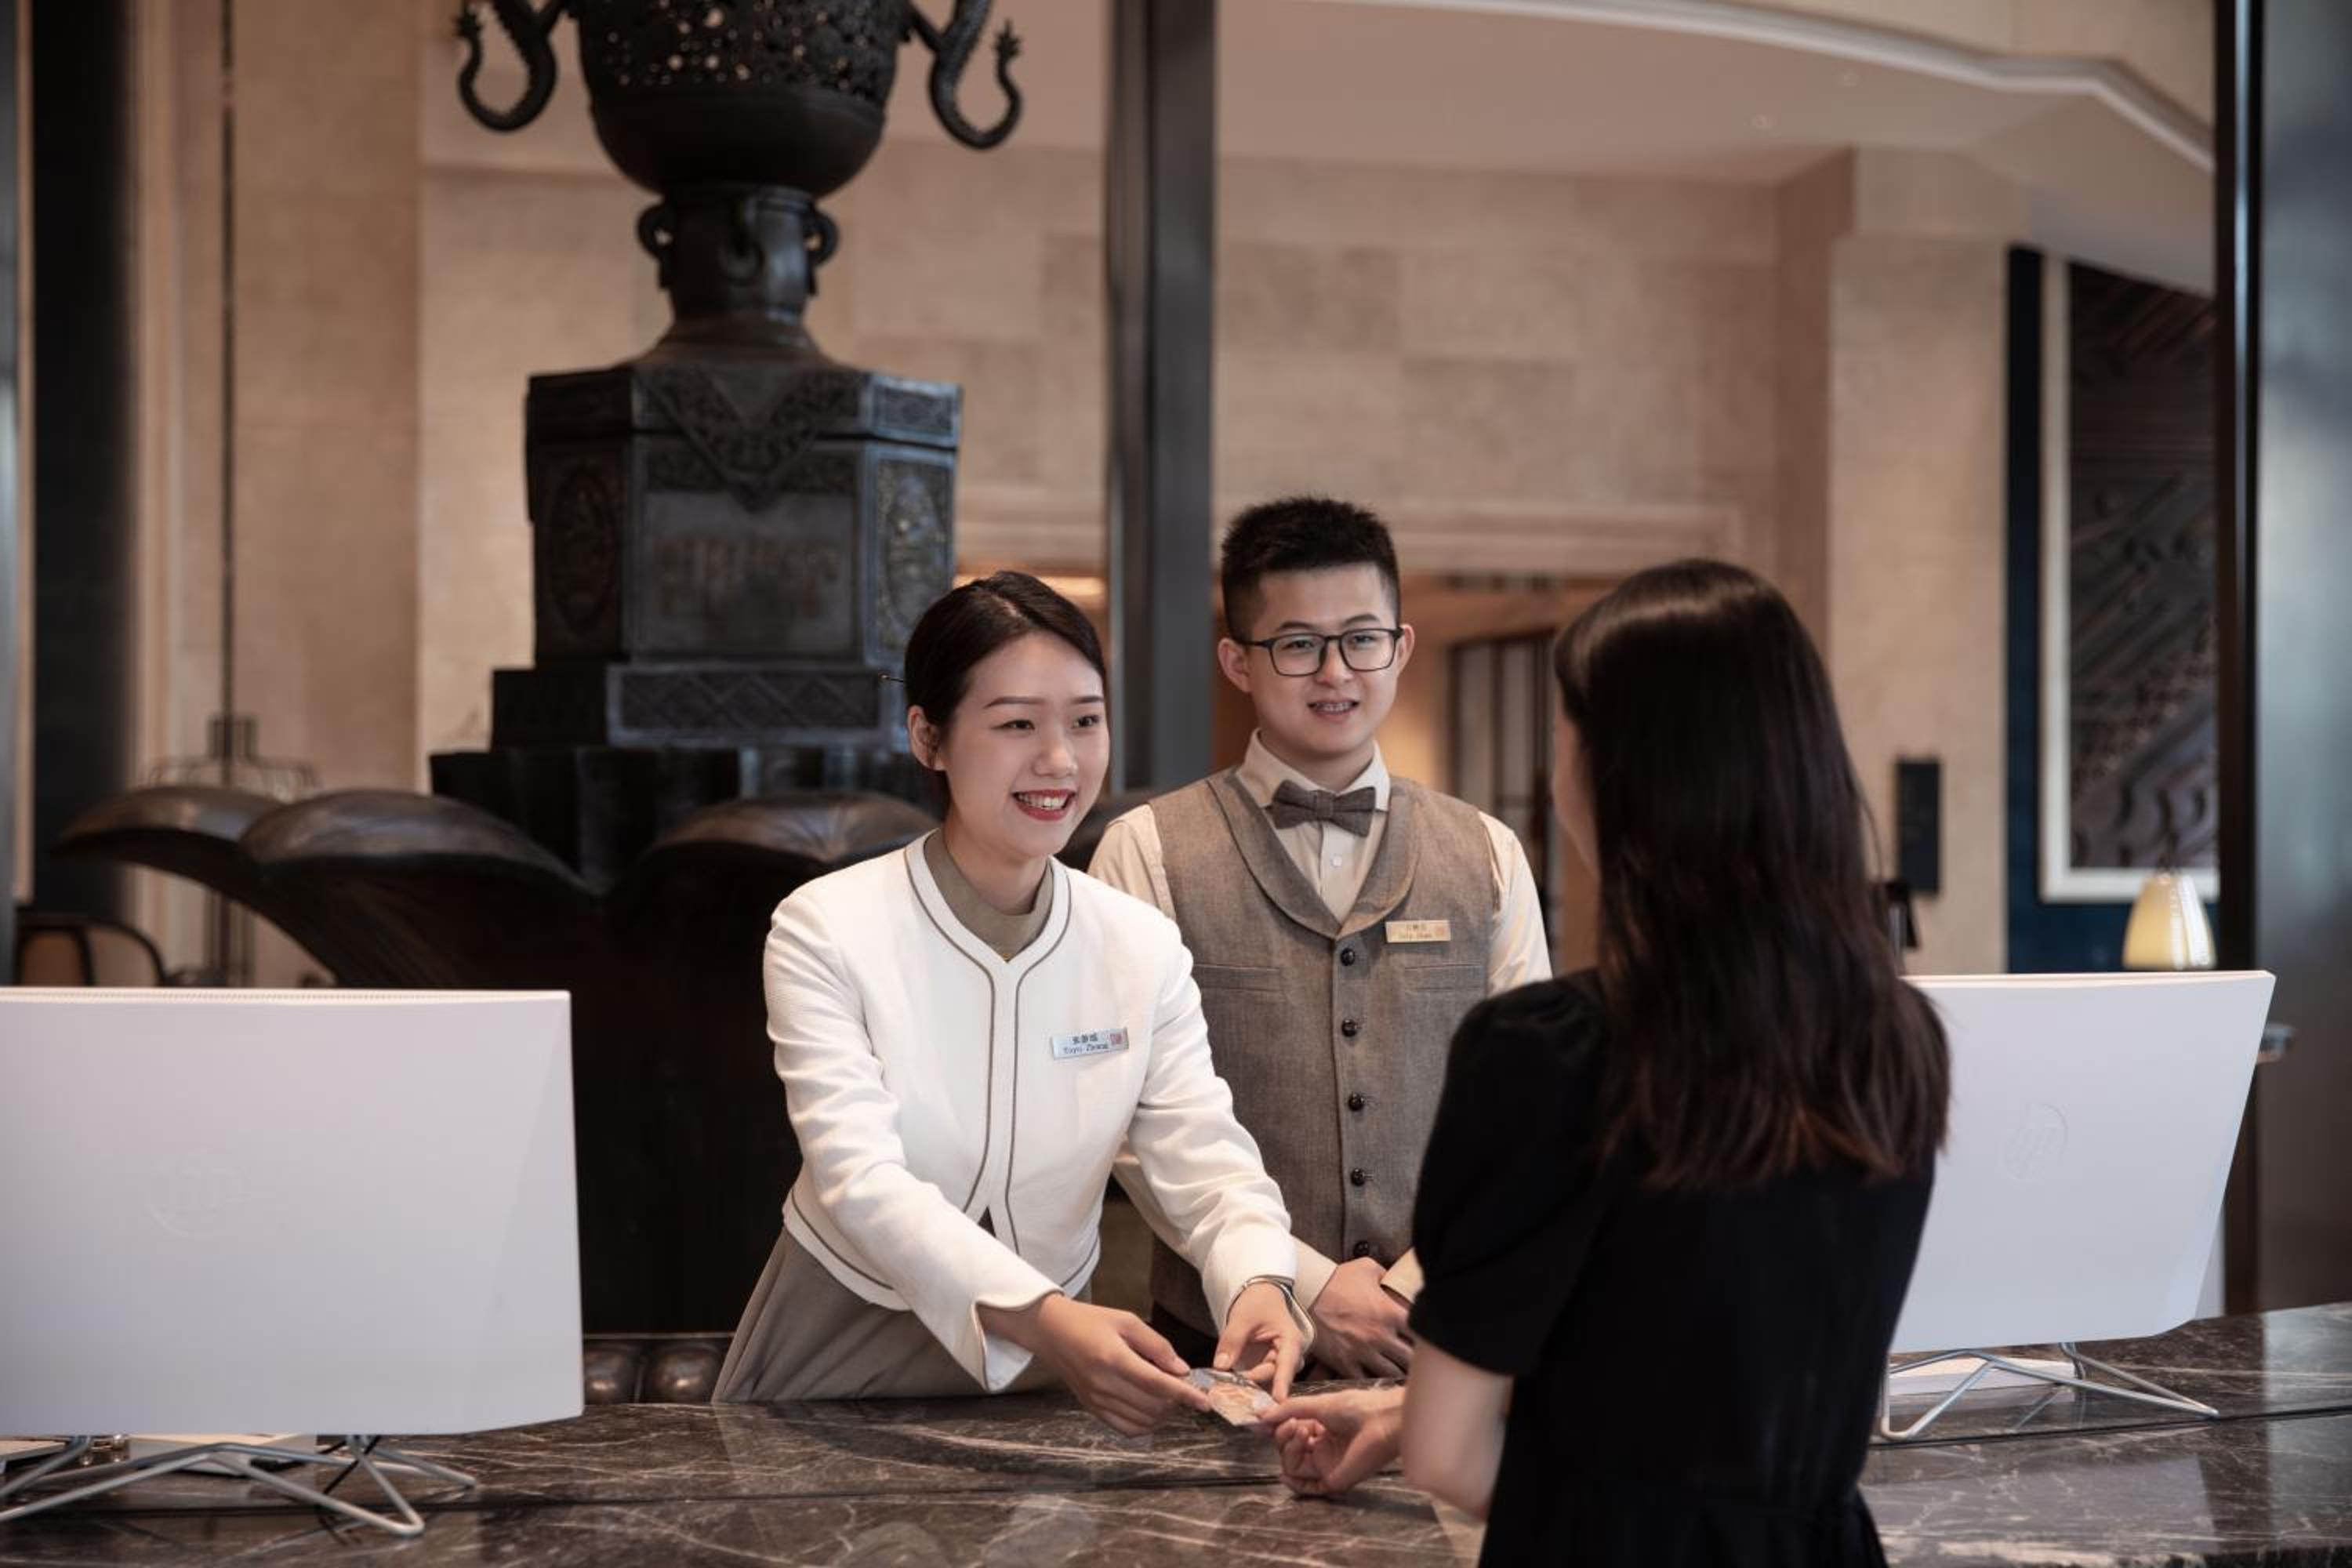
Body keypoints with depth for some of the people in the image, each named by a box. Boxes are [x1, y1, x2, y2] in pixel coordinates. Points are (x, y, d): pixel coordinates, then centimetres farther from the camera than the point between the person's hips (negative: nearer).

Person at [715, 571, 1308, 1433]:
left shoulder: (1145, 949, 1)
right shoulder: (824, 932, -10)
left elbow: (1208, 1163, -7)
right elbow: (861, 1179, -21)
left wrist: (1259, 1284, -30)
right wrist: (1043, 1317, -37)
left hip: (1045, 1363, 3)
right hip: (846, 1359, -2)